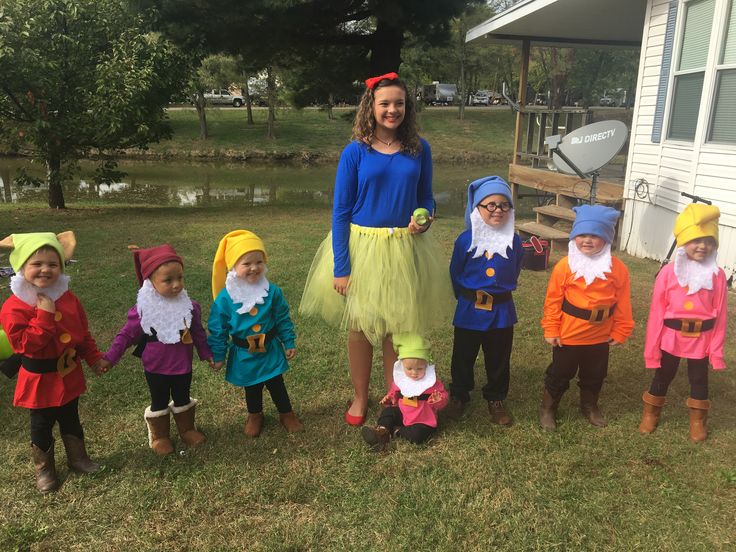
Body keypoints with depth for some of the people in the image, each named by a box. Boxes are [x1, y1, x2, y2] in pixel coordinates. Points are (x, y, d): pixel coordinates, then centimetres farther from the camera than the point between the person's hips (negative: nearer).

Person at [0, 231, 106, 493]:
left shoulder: (68, 298, -3)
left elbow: (83, 332, 7)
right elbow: (23, 344, -28)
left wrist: (94, 358, 8)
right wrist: (44, 317, -31)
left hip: (69, 372, 5)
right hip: (40, 378, -4)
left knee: (71, 419, 22)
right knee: (42, 426, 14)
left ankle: (78, 458, 40)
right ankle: (44, 469, 33)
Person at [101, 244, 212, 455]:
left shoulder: (190, 306, -12)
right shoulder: (143, 309, -20)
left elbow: (198, 333, 1)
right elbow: (126, 334, -10)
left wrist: (207, 354, 5)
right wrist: (110, 358, -11)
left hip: (183, 365, 2)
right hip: (155, 367, -2)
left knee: (183, 399, 21)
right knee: (159, 403, 18)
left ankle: (187, 429, 43)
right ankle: (160, 436, 38)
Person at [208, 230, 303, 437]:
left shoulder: (272, 291, -13)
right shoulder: (225, 298, -17)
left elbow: (283, 319, -1)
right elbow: (217, 329, -8)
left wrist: (289, 343, 2)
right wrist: (218, 355, -2)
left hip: (270, 350, 0)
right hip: (244, 354, 0)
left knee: (277, 385, 15)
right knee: (251, 388, 20)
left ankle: (287, 414, 37)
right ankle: (255, 416, 44)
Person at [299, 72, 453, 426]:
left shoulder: (419, 150, 0)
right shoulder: (355, 152, -8)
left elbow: (425, 198, 11)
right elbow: (341, 211, -7)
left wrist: (424, 218, -13)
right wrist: (340, 267, -10)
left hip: (405, 248, 2)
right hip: (361, 246, -2)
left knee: (398, 324, 13)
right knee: (360, 325, 10)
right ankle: (360, 397, 31)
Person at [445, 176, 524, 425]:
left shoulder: (514, 241, -6)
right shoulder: (466, 240, -11)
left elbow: (514, 273, 10)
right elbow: (455, 273, 2)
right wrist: (467, 297, 9)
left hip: (502, 311, 1)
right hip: (469, 310, -1)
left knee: (499, 358, 13)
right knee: (463, 356, 12)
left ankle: (496, 398, 32)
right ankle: (458, 395, 31)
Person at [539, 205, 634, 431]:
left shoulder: (617, 268, -9)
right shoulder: (565, 266, -14)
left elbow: (622, 303, -2)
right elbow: (553, 300, -9)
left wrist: (620, 332, 2)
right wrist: (551, 329, -8)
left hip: (600, 336, 2)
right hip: (568, 334, -2)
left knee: (594, 375, 22)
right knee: (560, 374, 12)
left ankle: (590, 406, 46)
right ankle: (547, 408, 32)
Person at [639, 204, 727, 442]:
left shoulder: (717, 275, -11)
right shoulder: (669, 272, -15)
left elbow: (719, 315, -5)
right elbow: (657, 312, -10)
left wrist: (716, 349, -3)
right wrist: (651, 348, -7)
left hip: (701, 338, 1)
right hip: (671, 336, -1)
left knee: (699, 379, 18)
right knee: (662, 376, 16)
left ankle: (698, 421, 39)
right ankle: (650, 414, 37)